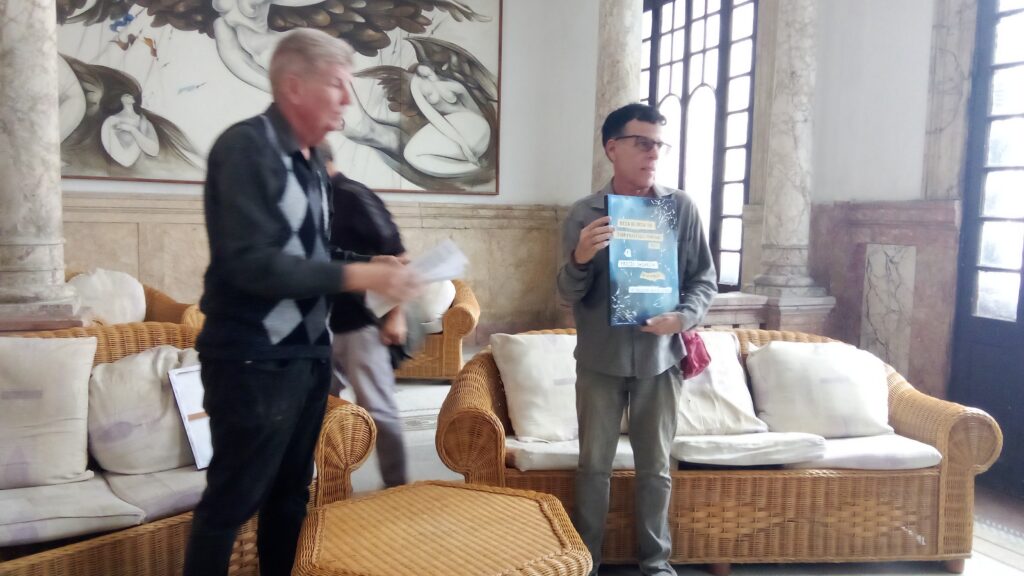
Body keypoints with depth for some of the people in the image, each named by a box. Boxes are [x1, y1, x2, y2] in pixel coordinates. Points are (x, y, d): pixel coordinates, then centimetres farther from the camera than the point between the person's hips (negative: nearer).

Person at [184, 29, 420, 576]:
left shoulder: (310, 160, 9)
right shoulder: (245, 147, -15)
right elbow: (251, 264, -24)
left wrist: (375, 271, 1)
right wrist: (358, 276, -23)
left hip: (308, 355, 8)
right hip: (254, 362, -8)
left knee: (291, 494, 17)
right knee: (231, 503, 4)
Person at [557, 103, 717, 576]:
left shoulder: (682, 208, -2)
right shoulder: (583, 214, -4)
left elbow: (705, 279, 3)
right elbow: (569, 293, -3)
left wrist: (684, 317, -17)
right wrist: (580, 259, -25)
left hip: (660, 358, 1)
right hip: (599, 360, 0)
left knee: (656, 467, 12)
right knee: (594, 465, 10)